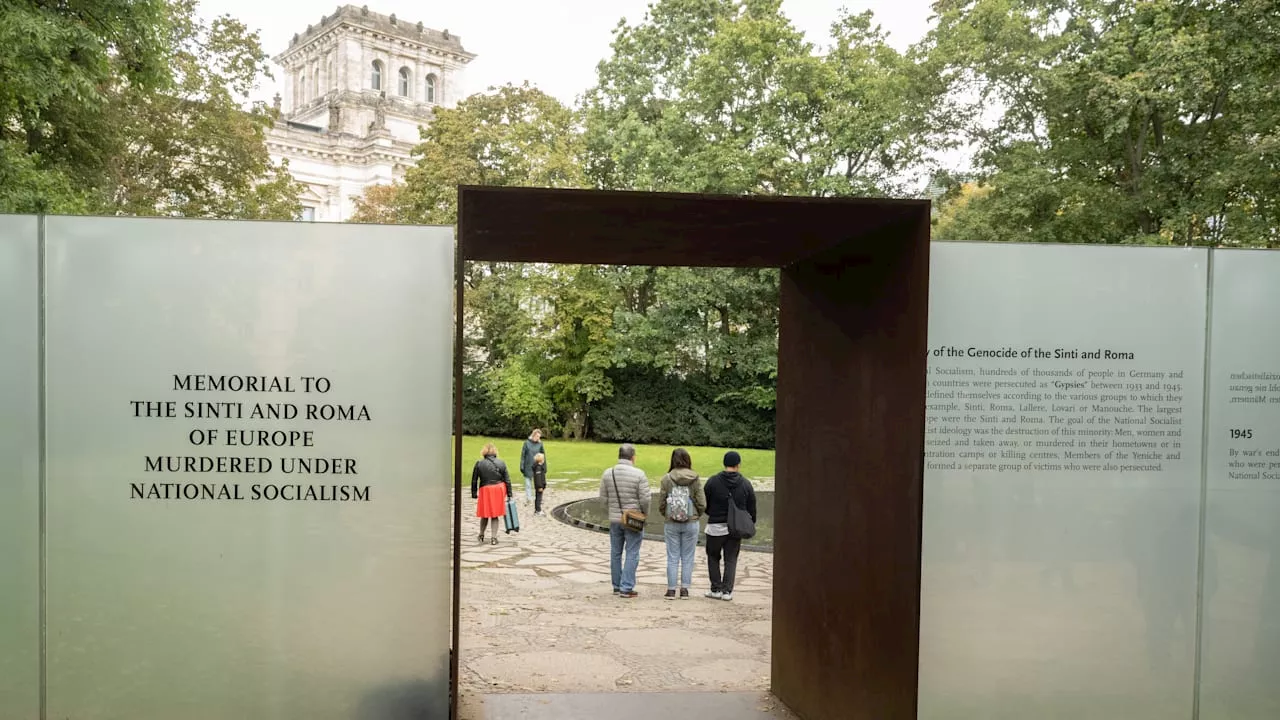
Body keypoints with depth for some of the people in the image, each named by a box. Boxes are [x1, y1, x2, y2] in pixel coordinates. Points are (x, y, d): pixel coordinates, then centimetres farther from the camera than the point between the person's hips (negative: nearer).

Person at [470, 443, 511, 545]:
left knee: (485, 515, 16)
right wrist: (509, 494, 7)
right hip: (498, 490, 1)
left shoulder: (479, 464, -3)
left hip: (485, 490, -1)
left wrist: (474, 494, 7)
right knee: (495, 516, 9)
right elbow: (507, 480, 1)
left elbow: (474, 480, -1)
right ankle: (494, 538, 7)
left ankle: (481, 535, 31)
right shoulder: (501, 463, 0)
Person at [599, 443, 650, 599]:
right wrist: (644, 513, 6)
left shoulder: (607, 473, -1)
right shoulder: (638, 474, -13)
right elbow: (645, 499, -12)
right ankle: (626, 588, 1)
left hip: (614, 520, 4)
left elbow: (603, 498, 2)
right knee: (632, 554, 3)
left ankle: (617, 586, 22)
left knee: (615, 553, 15)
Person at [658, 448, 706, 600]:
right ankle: (684, 589, 12)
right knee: (687, 557, 10)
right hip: (691, 523, 0)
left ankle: (671, 590, 11)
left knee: (672, 558, 8)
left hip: (671, 524, 0)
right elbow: (702, 504, -5)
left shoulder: (667, 479, -8)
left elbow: (661, 503, -3)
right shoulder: (695, 479, -7)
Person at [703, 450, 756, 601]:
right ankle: (727, 591, 7)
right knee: (731, 560, 11)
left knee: (713, 557, 14)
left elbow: (704, 504, -2)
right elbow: (752, 508, 3)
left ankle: (716, 589, 13)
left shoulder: (713, 481, -8)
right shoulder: (746, 484, -2)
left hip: (716, 526, -2)